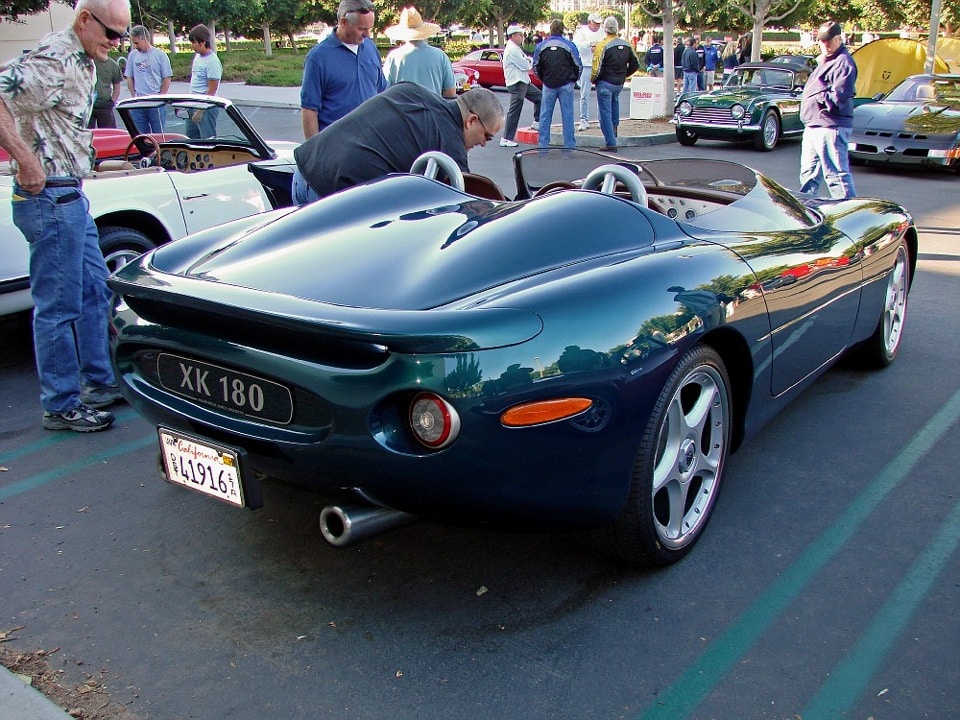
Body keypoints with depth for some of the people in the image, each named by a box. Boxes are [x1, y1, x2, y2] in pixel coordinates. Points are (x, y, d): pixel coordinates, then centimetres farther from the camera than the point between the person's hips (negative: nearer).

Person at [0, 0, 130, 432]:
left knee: (94, 289, 17)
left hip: (71, 195, 10)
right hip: (49, 198, -10)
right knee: (58, 305, -2)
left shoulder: (83, 63, 13)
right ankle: (61, 406, 10)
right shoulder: (52, 60, -17)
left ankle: (99, 383, 30)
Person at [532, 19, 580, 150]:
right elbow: (578, 66, -1)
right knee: (567, 115, 3)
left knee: (545, 115, 8)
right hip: (566, 85, -1)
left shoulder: (541, 46, 0)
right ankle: (569, 144, 3)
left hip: (548, 85, 2)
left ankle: (542, 144, 8)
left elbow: (536, 67, 8)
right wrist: (573, 80, 15)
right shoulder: (569, 45, -6)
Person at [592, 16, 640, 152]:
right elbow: (635, 64, 10)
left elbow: (597, 68, -18)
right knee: (615, 100, 37)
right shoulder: (626, 45, 4)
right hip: (619, 84, 6)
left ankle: (611, 143, -4)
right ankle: (614, 126, 42)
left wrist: (593, 80, 0)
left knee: (605, 113, -1)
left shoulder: (602, 45, -15)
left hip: (605, 83, -6)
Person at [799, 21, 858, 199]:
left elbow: (836, 99, -20)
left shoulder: (843, 62, -12)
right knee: (808, 174, 18)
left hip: (830, 128, -10)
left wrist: (816, 97, -9)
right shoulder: (825, 61, 20)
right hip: (813, 127, 10)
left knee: (836, 175, -11)